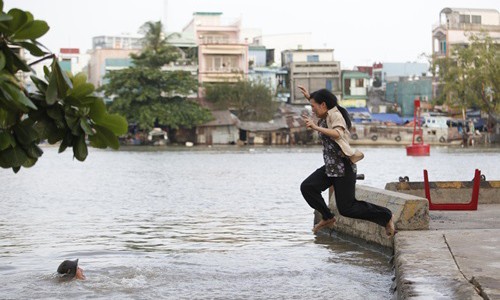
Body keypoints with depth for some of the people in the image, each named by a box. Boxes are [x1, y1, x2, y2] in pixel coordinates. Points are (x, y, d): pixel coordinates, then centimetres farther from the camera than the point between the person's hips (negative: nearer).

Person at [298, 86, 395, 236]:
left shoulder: (335, 115, -15)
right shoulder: (326, 116, 12)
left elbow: (338, 133, -36)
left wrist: (316, 128, -43)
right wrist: (309, 97, 30)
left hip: (343, 168, -9)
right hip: (330, 167, 9)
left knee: (347, 208, -8)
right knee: (307, 187, -5)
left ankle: (386, 216, 5)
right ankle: (327, 218, 8)